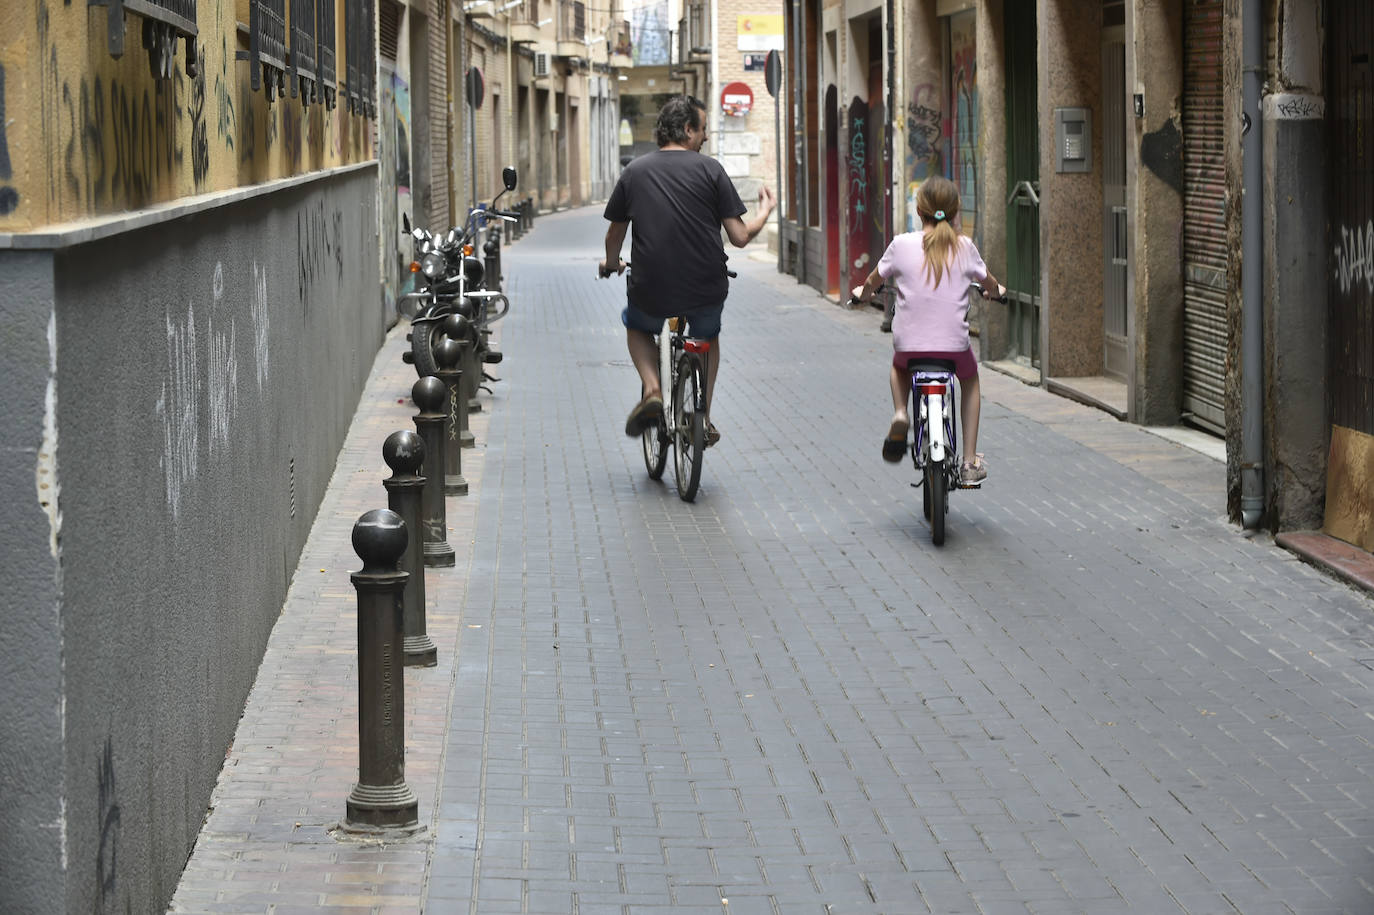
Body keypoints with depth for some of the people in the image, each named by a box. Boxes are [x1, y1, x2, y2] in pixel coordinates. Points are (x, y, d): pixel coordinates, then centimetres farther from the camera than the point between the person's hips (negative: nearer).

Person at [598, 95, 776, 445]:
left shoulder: (634, 171, 2)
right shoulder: (710, 169, -5)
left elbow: (614, 235, 12)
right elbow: (740, 237, -6)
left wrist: (611, 265, 34)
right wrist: (765, 210, 14)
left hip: (652, 293, 0)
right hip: (706, 292, 0)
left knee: (636, 325, 33)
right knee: (708, 335, 33)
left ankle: (652, 390, 8)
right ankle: (703, 420, 26)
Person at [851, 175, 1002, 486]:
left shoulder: (902, 245, -5)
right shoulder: (964, 247, -2)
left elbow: (874, 280, 11)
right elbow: (988, 282, 15)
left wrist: (863, 293, 35)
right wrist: (993, 291, 40)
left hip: (910, 343, 0)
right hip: (954, 343, 0)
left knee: (898, 366, 37)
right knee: (970, 379, 31)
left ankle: (900, 413, 7)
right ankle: (970, 462, 23)